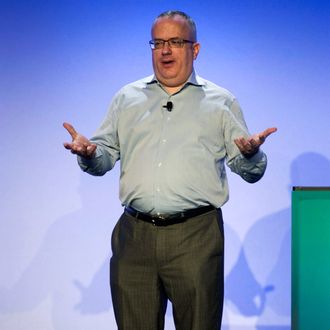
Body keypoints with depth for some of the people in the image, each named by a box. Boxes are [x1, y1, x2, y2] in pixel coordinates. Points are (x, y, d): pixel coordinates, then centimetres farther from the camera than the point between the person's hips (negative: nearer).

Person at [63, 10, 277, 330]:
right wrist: (89, 154, -8)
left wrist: (250, 153, -16)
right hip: (134, 237, 2)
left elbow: (250, 171, 7)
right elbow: (104, 158, 14)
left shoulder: (221, 102, 11)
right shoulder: (126, 98, 17)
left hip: (195, 238, -2)